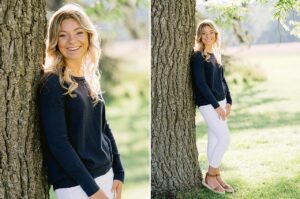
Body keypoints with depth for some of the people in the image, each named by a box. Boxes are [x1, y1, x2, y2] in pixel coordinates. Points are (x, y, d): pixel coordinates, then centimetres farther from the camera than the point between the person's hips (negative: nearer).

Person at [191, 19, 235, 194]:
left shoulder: (216, 54, 12)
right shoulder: (198, 56, -12)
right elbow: (201, 83, -17)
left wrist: (229, 101, 7)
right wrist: (216, 105, -16)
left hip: (220, 102, 7)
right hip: (208, 104, -7)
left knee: (215, 140, 10)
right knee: (225, 138, -9)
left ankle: (216, 176, 17)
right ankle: (210, 177, 3)